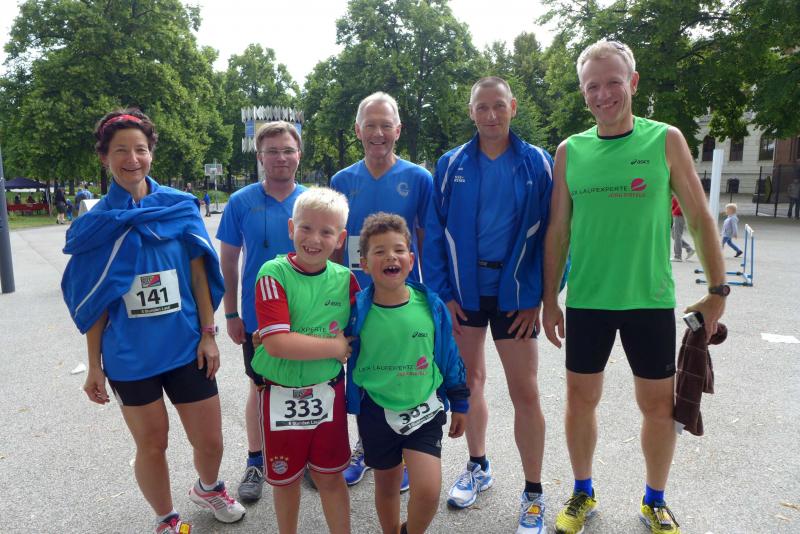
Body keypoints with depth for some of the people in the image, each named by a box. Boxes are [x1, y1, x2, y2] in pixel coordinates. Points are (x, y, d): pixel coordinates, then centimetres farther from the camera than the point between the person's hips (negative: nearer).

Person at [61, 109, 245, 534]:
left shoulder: (180, 207, -3)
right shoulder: (96, 223, -2)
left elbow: (199, 275, 0)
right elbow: (95, 300, 1)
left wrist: (208, 334, -4)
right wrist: (94, 365, 2)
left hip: (186, 348, 1)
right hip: (128, 355, 0)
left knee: (209, 441, 9)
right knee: (152, 445, 13)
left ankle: (208, 488, 44)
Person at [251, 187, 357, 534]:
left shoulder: (345, 278, -4)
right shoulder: (273, 274, -15)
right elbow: (276, 343, -25)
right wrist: (335, 347, -19)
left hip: (328, 392, 2)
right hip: (282, 396, -1)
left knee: (330, 476, 17)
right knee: (285, 478, 20)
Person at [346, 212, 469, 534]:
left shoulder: (432, 307, -9)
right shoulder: (357, 310, -13)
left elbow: (450, 357, 2)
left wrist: (459, 404, 9)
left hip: (424, 409, 0)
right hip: (376, 412, 0)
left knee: (428, 490, -11)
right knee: (386, 485, 17)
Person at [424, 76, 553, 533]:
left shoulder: (537, 164, -2)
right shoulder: (451, 165, 2)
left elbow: (549, 234, -3)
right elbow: (435, 234, 1)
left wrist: (536, 298, -9)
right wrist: (441, 293, -5)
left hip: (513, 293, -2)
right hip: (463, 291, 2)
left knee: (525, 393, 0)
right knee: (471, 379, 14)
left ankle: (534, 495, 19)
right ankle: (479, 467, 36)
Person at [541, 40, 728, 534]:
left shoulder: (666, 140, -1)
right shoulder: (570, 151, 3)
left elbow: (700, 217, 2)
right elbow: (558, 230, 5)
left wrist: (718, 290, 0)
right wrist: (550, 299, 4)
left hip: (651, 300, -1)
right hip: (586, 301, 1)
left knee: (660, 405, 9)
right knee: (581, 399, 10)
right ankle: (583, 493, 32)